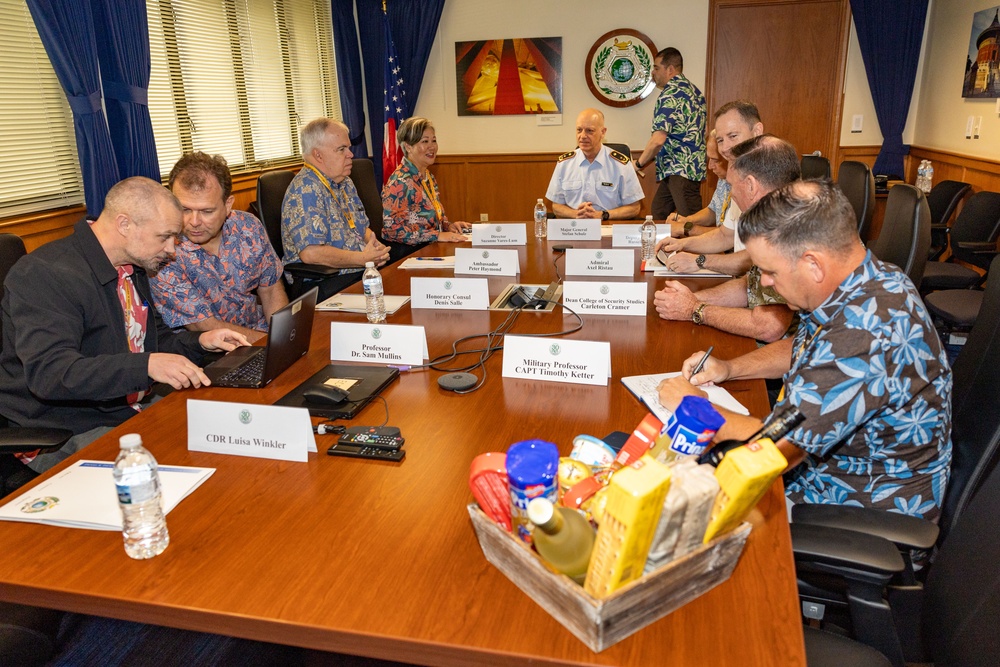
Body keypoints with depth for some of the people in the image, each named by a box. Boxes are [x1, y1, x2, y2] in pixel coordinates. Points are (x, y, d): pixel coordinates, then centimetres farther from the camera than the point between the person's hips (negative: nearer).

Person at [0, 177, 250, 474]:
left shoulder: (132, 267, 10)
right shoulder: (45, 275, -18)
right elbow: (48, 374, -29)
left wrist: (200, 341, 2)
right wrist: (146, 365, -40)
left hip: (132, 411, 8)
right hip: (64, 436, -8)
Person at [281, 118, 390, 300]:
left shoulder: (345, 184, 17)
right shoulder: (305, 190, -13)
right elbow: (310, 253, -23)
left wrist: (376, 246, 3)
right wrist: (364, 258, -16)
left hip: (359, 272, 10)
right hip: (321, 284, -10)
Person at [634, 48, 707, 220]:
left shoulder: (669, 94, -14)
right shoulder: (694, 91, 15)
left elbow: (658, 140, -23)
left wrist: (639, 164, -8)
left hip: (681, 169, -10)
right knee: (658, 214, 15)